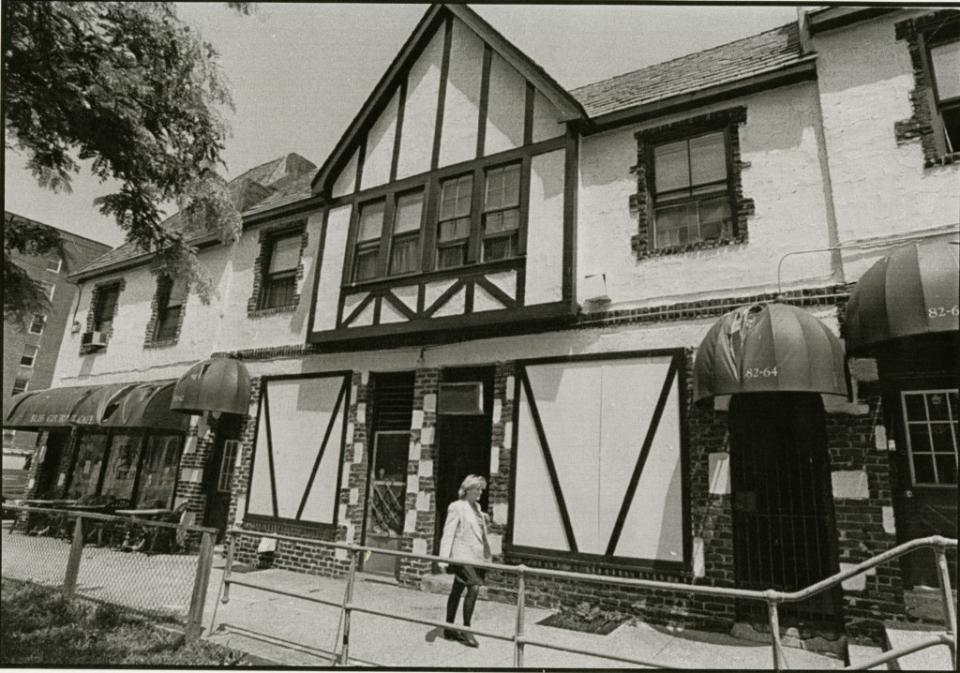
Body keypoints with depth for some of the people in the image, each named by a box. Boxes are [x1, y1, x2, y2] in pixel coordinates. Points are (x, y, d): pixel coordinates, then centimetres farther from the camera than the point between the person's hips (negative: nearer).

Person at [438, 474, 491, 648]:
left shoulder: (477, 507, 14)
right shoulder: (456, 507, -10)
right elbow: (448, 533, -14)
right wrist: (443, 558, -19)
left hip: (475, 555, 8)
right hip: (462, 555, -8)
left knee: (457, 592, 14)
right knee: (474, 588, -16)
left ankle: (449, 630, 23)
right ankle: (466, 629, -4)